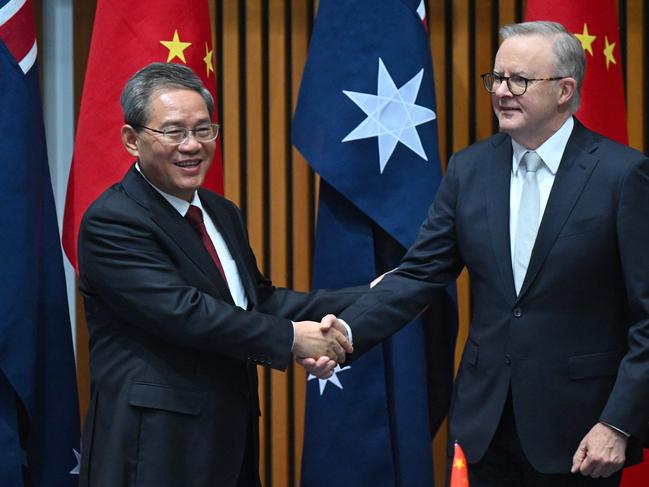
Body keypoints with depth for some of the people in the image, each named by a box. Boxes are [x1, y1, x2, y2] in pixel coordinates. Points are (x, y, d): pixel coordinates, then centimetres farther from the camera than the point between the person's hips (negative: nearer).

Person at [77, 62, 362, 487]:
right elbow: (182, 311, -22)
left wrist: (363, 302, 4)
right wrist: (291, 337, -20)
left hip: (232, 439, 8)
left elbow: (259, 300, 13)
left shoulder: (222, 214, 16)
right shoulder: (111, 223, -13)